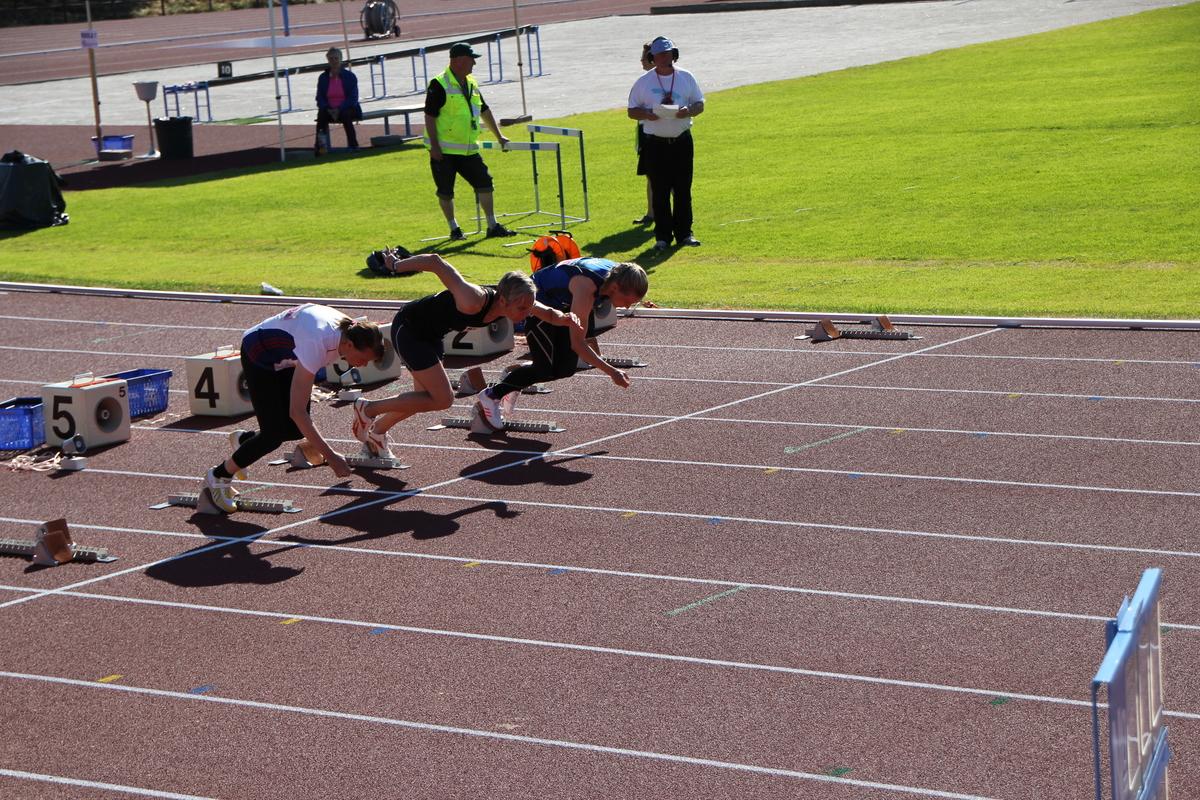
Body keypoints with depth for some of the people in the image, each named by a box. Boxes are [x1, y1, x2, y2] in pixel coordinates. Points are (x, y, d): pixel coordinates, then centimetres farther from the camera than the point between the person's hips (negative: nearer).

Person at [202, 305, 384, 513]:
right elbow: (297, 412, -41)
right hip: (257, 355, -7)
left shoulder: (350, 330, -20)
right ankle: (217, 478, 7)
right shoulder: (317, 343, -43)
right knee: (273, 434, -13)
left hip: (285, 357, 7)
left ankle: (244, 440, 28)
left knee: (297, 429, -1)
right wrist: (330, 457, -40)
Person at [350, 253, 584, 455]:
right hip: (408, 329, -9)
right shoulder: (474, 300, -40)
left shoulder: (515, 301, -17)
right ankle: (367, 408, 4)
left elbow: (549, 314, -3)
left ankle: (377, 430, 43)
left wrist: (564, 318, -27)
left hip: (431, 334, 9)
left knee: (426, 397, 19)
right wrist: (396, 265, -25)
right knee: (442, 399, -11)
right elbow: (435, 261, -39)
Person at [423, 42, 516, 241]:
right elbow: (429, 116, -14)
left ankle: (492, 226, 10)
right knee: (445, 191, 2)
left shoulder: (471, 83, 11)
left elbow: (484, 111, 22)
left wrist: (499, 136, 23)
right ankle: (454, 229, 15)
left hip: (468, 149, 7)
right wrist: (434, 146, -18)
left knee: (484, 183, 2)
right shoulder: (439, 85, -13)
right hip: (443, 150, -7)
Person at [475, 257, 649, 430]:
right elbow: (577, 343, -38)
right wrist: (611, 372, -38)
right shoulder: (586, 286, -40)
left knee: (566, 369, 1)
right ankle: (491, 396, 3)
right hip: (537, 302, -8)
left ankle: (514, 375, 23)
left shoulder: (617, 274, -17)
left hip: (561, 304, 8)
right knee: (547, 370, -13)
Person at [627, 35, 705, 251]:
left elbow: (700, 104, 11)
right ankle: (663, 235, 6)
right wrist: (646, 114, -17)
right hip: (656, 143, -1)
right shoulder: (643, 82, 3)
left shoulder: (686, 78, 7)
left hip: (682, 141, 1)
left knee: (683, 190, 3)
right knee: (659, 192, 0)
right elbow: (632, 111, 5)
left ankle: (684, 233, 11)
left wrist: (689, 111, -12)